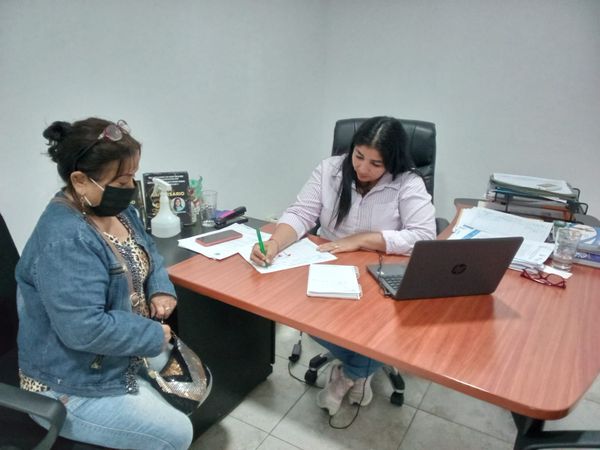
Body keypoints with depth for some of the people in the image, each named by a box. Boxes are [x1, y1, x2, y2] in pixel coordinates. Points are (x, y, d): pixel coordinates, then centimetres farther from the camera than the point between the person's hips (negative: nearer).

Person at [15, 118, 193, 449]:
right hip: (73, 387, -8)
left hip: (122, 356, 9)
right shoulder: (64, 239, -31)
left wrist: (160, 290, -6)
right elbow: (84, 329, -35)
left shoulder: (114, 207, -1)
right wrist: (155, 335, -21)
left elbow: (147, 251, 14)